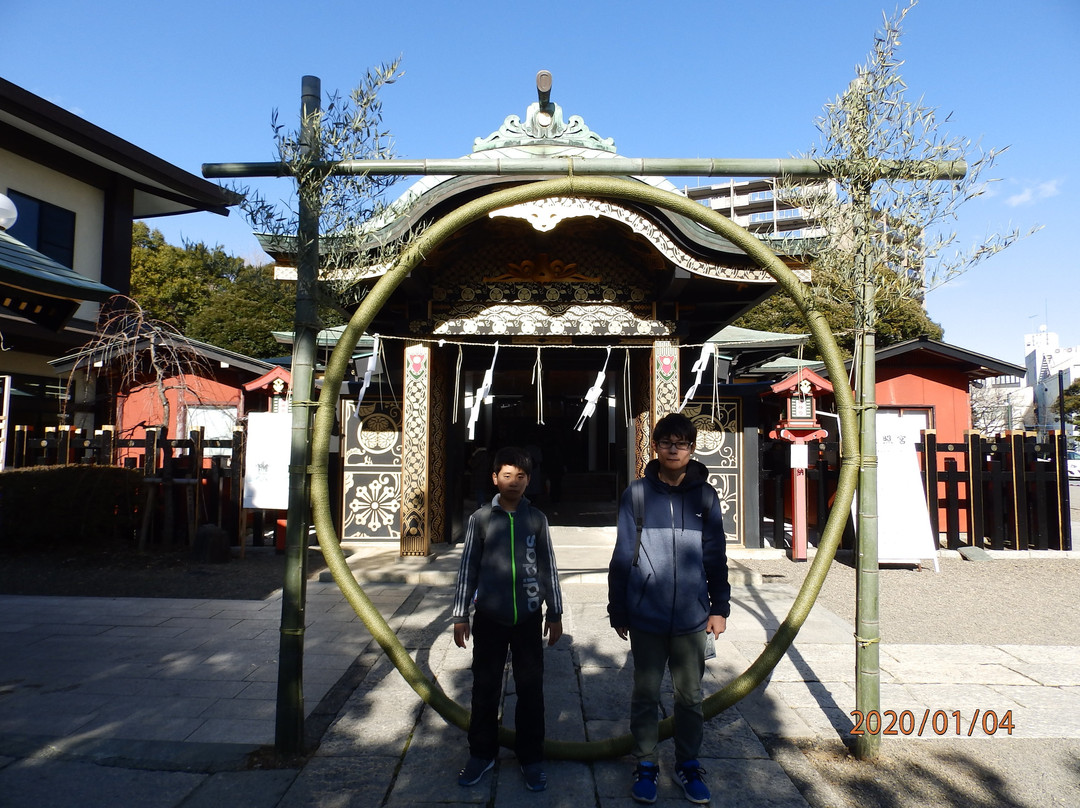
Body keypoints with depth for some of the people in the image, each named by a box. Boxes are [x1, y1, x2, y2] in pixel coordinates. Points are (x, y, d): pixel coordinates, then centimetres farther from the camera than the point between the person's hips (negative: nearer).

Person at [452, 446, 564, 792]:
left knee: (531, 688, 7)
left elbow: (548, 568, 5)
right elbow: (468, 568, 2)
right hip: (489, 616, 0)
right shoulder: (481, 518, -2)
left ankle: (531, 758, 21)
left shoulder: (536, 519, 0)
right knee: (485, 688, 10)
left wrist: (555, 614, 6)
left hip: (529, 617, 0)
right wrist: (460, 615, 1)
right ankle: (482, 753, 27)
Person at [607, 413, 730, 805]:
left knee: (690, 696, 15)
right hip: (646, 616, -1)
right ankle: (645, 765, 31)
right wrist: (617, 610, 2)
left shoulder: (705, 495, 1)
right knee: (645, 695, 12)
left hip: (692, 617, 2)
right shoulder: (637, 493, -4)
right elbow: (622, 556, -1)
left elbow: (716, 556, 7)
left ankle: (688, 765, 34)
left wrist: (719, 607, 7)